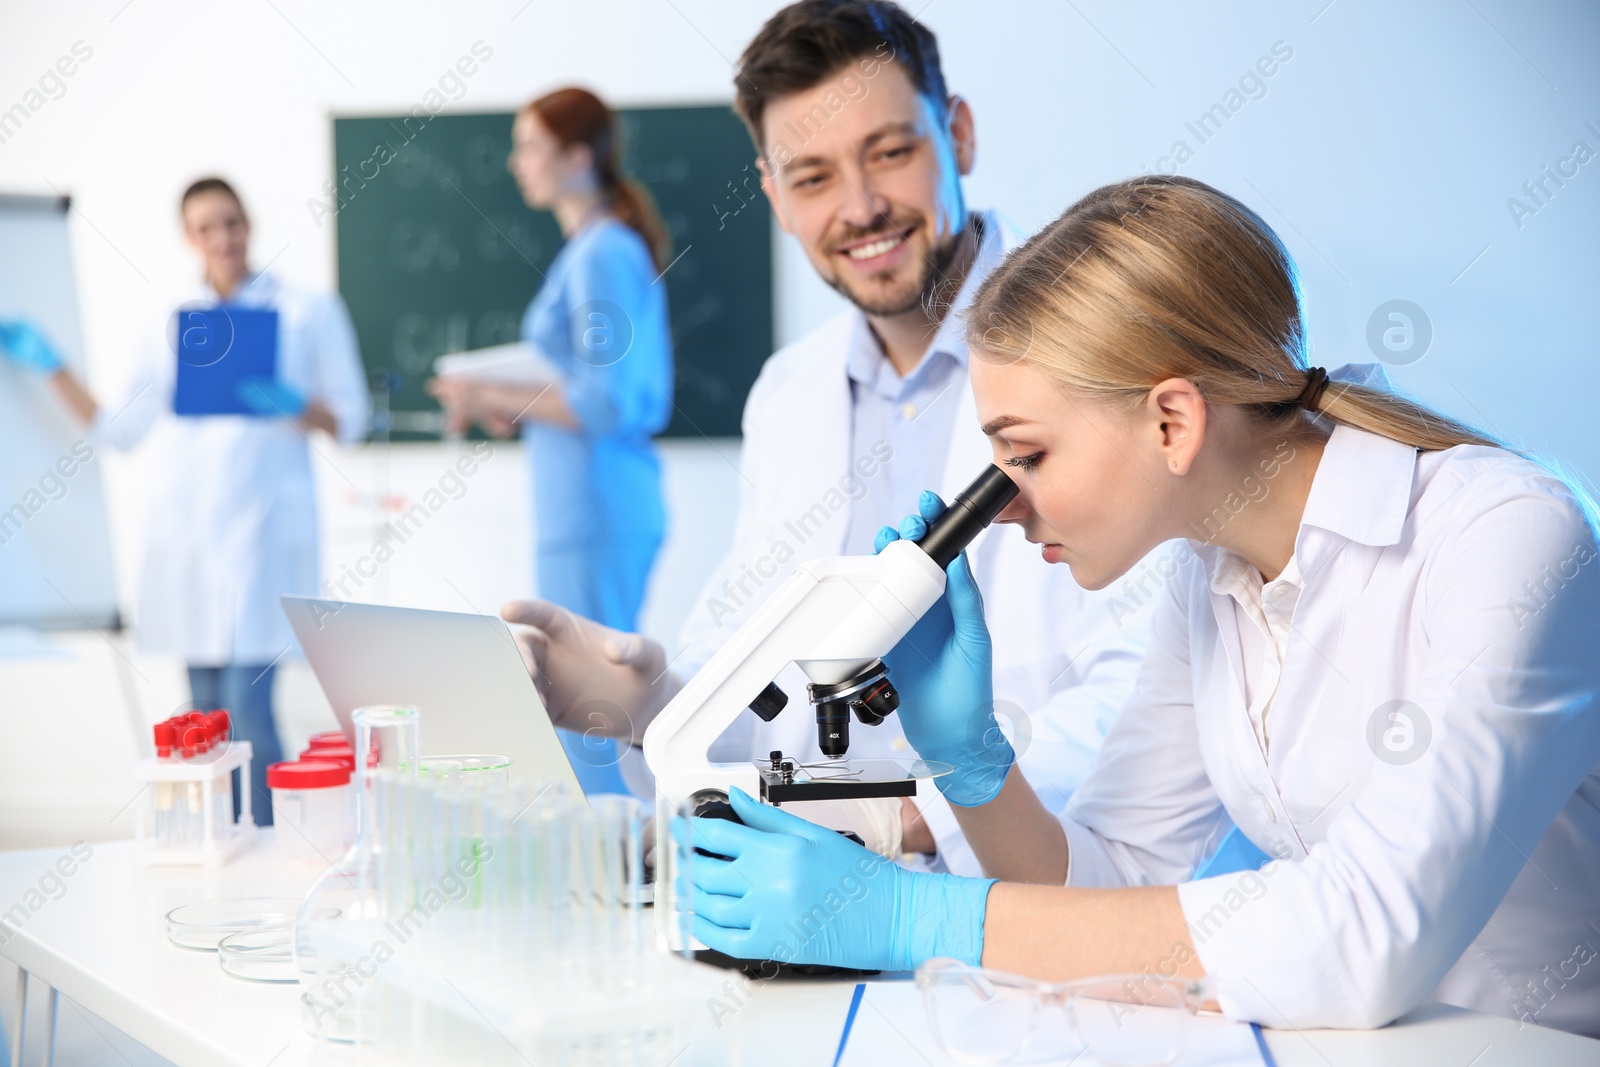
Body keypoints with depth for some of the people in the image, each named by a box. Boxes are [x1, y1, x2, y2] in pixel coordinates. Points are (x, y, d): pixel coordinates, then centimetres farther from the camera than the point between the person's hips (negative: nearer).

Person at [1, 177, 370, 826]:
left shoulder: (309, 313, 6)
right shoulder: (174, 323, 15)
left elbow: (350, 420, 3)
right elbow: (118, 428, 16)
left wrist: (295, 406, -16)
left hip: (262, 524, -4)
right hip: (183, 529, 4)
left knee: (247, 710, -14)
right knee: (207, 713, 6)